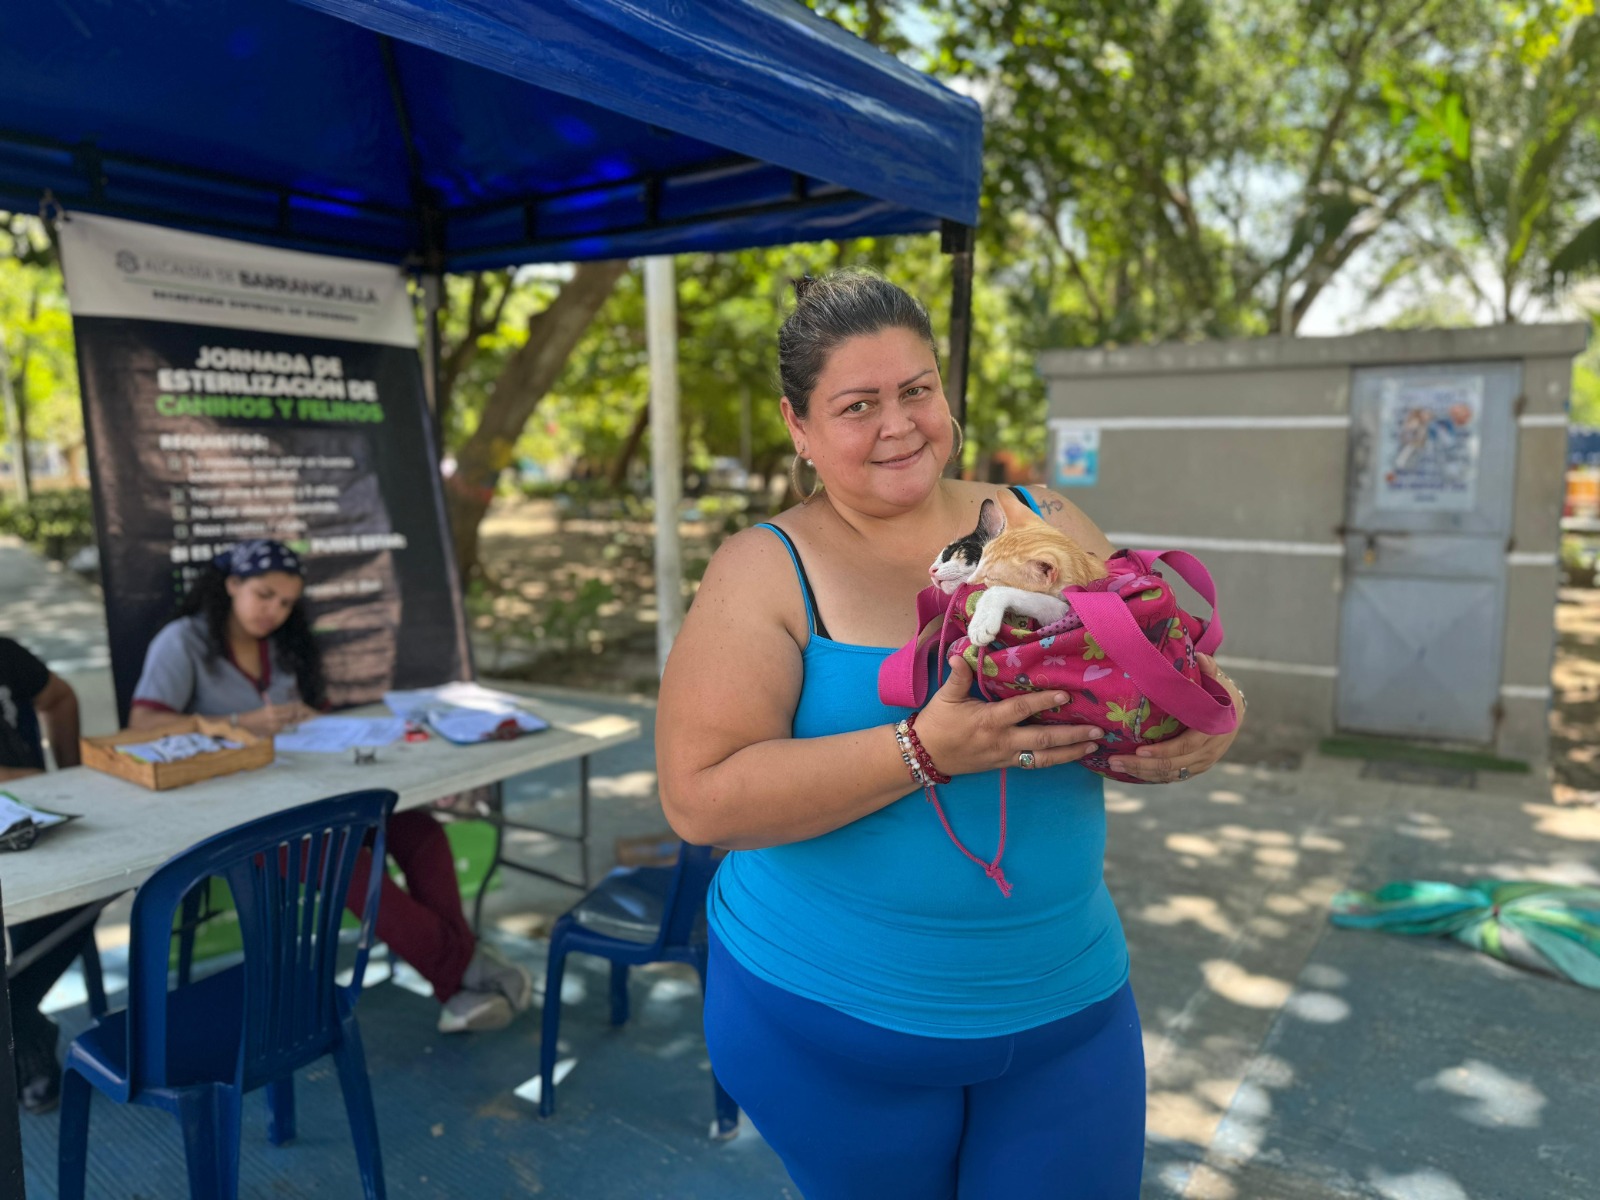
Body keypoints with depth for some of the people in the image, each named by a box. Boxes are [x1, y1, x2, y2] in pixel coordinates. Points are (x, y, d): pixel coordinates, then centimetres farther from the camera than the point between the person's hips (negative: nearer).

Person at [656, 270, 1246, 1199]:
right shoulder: (767, 571, -11)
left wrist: (1199, 735, -17)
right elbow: (702, 798, -20)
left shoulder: (1049, 530, 0)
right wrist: (925, 751, -28)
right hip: (827, 1021, -2)